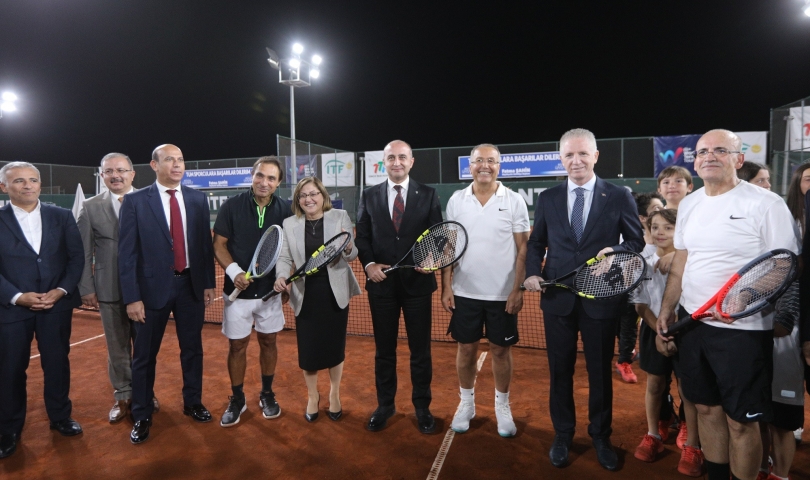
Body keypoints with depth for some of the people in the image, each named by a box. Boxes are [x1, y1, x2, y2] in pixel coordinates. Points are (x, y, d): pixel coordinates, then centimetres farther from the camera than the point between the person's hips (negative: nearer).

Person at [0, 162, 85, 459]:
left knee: (58, 364, 11)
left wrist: (62, 290, -10)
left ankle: (60, 417, 29)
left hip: (57, 304, 1)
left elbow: (76, 257, 2)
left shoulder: (62, 217, 3)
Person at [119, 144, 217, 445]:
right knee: (145, 355, 10)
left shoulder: (198, 200, 3)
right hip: (153, 287, -2)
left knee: (192, 349, 15)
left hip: (191, 285, 3)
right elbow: (127, 253, -7)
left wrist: (208, 283, 4)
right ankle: (142, 416, 28)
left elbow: (206, 244, 6)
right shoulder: (135, 201, -6)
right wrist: (132, 297, -11)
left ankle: (192, 403, 34)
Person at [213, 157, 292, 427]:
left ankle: (267, 394, 32)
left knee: (268, 342, 13)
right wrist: (234, 271, -18)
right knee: (237, 345, 8)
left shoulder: (285, 210, -5)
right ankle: (237, 399, 27)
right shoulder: (232, 206, -7)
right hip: (238, 290, -1)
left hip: (270, 290, 1)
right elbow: (219, 245, -3)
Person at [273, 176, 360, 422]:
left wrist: (348, 249, -27)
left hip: (335, 293, -1)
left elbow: (352, 255, -4)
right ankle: (312, 396, 33)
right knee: (308, 348, 7)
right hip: (305, 295, 1)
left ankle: (334, 394, 36)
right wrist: (281, 276, -17)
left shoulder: (340, 217, -4)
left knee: (335, 346, 12)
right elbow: (285, 257, 3)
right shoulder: (289, 224, 1)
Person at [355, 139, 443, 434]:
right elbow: (362, 236, 7)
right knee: (384, 349, 13)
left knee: (420, 349, 10)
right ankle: (384, 405, 30)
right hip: (382, 283, 1)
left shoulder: (428, 195, 2)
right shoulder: (370, 196, 6)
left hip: (417, 282, -1)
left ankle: (422, 407, 27)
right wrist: (369, 263, -9)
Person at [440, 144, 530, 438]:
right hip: (465, 292, 2)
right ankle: (466, 403, 30)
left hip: (503, 293, -1)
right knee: (466, 348, 11)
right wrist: (446, 286, -2)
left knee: (501, 350, 10)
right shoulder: (456, 201, 1)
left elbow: (523, 249, -3)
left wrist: (518, 289, -9)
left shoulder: (514, 201, -4)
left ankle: (502, 406, 28)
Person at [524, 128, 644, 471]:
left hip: (601, 298, -1)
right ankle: (562, 435, 32)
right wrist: (533, 273, -9)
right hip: (557, 297, 2)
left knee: (600, 371, 13)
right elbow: (536, 243, 9)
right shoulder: (548, 198, 5)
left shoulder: (619, 196, 0)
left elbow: (637, 241, 4)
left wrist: (614, 251, -18)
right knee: (560, 370, 12)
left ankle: (600, 436, 34)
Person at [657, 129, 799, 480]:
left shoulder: (766, 204, -10)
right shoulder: (688, 204, 9)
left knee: (741, 421, 5)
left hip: (742, 329, -5)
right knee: (707, 408, 16)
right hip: (691, 321, 6)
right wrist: (666, 310, 11)